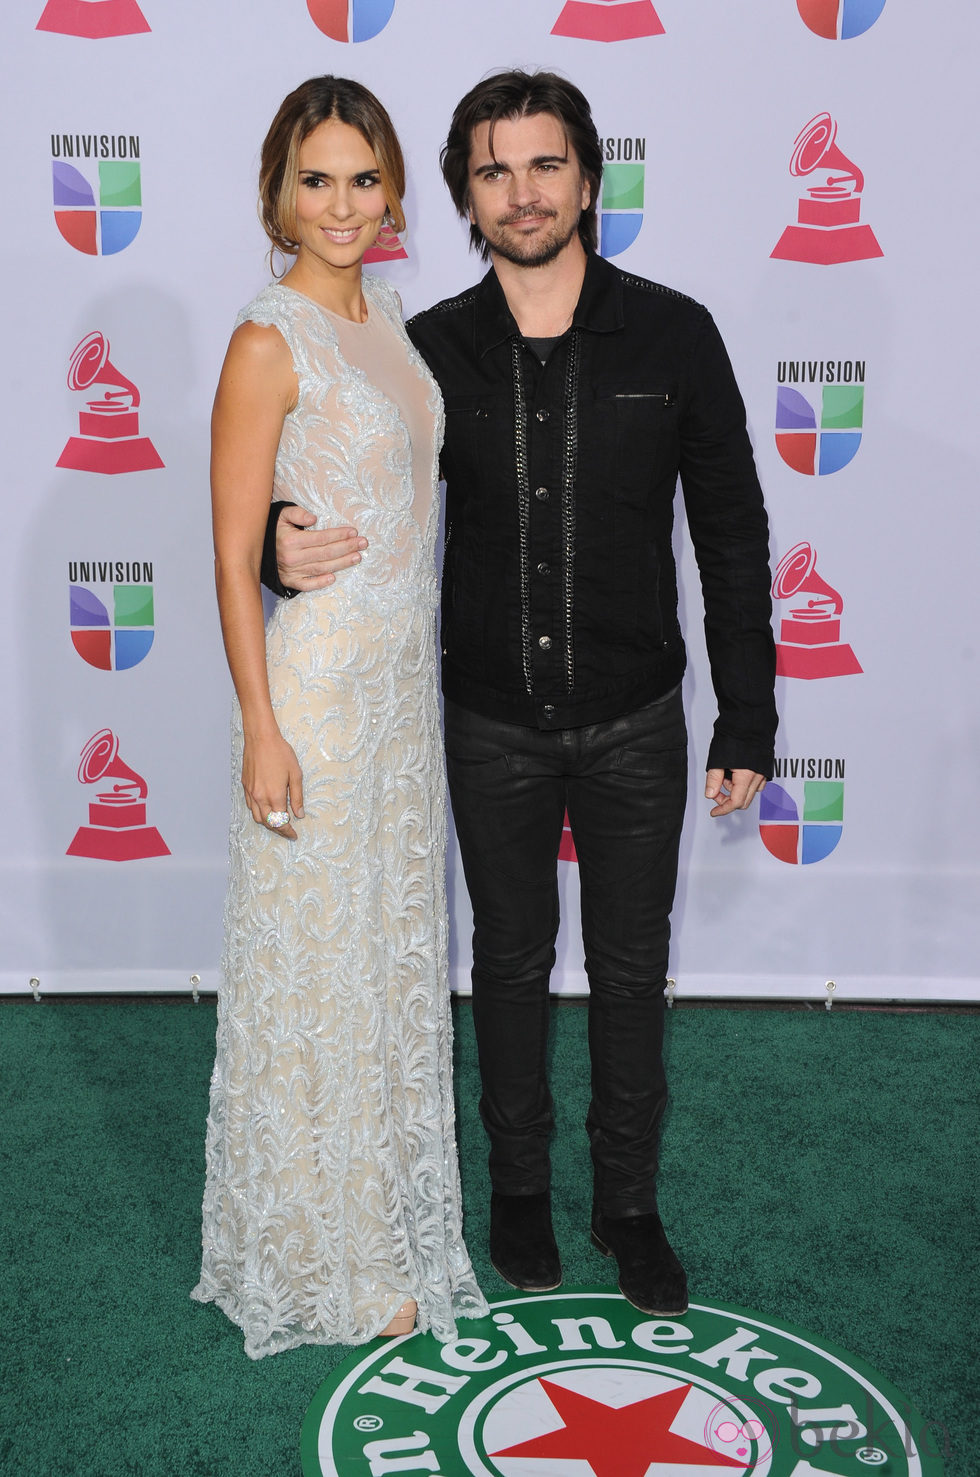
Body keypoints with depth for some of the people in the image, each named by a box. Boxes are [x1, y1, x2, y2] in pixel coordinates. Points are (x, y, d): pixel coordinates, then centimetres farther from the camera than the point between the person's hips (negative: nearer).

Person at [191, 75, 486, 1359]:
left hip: (405, 677, 8)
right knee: (319, 965, 4)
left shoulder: (391, 320, 10)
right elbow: (234, 556, -14)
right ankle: (330, 1257, 23)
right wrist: (262, 732, -17)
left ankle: (392, 1212, 37)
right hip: (315, 684, -8)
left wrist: (415, 661, 17)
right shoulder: (268, 345, -13)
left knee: (399, 942, 17)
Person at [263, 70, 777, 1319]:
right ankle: (518, 1187, 36)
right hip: (493, 725, 1)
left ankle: (628, 1203, 32)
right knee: (512, 959, 15)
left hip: (633, 723, 0)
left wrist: (747, 723, -4)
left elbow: (731, 536, -3)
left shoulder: (672, 336, -7)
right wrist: (288, 549, -21)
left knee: (630, 967, 12)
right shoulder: (433, 350, -4)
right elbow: (372, 502, 4)